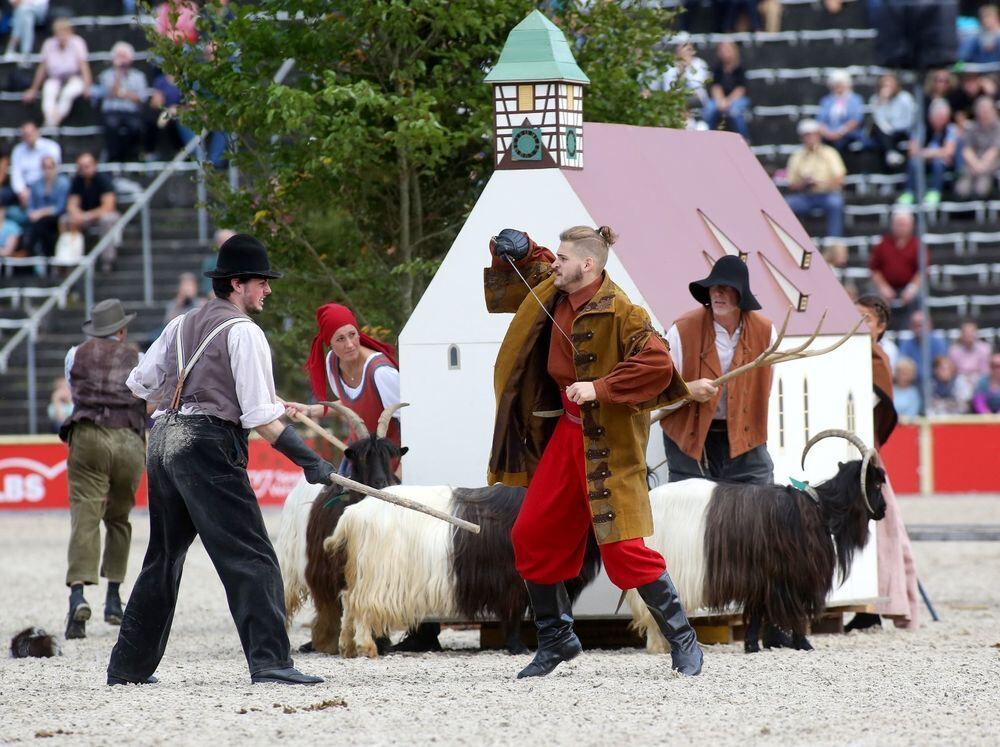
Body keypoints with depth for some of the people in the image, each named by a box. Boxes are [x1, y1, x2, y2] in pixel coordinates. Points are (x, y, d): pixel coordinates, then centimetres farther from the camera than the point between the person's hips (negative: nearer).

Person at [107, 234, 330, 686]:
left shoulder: (183, 325, 17)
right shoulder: (243, 331, -5)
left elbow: (140, 383, 22)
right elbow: (260, 417, -12)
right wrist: (309, 462, -12)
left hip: (162, 440, 8)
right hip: (208, 442, -8)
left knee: (162, 558, 18)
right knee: (251, 559, -11)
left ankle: (128, 666, 21)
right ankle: (268, 661, -22)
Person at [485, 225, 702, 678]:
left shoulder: (620, 312, -20)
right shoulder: (554, 290, 4)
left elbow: (656, 365, -28)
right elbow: (525, 274, 26)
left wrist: (599, 388, -28)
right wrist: (514, 251, 5)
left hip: (609, 439, -8)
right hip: (567, 432, 8)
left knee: (622, 547, -10)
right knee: (531, 537, 9)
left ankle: (682, 641, 0)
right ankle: (556, 638, 23)